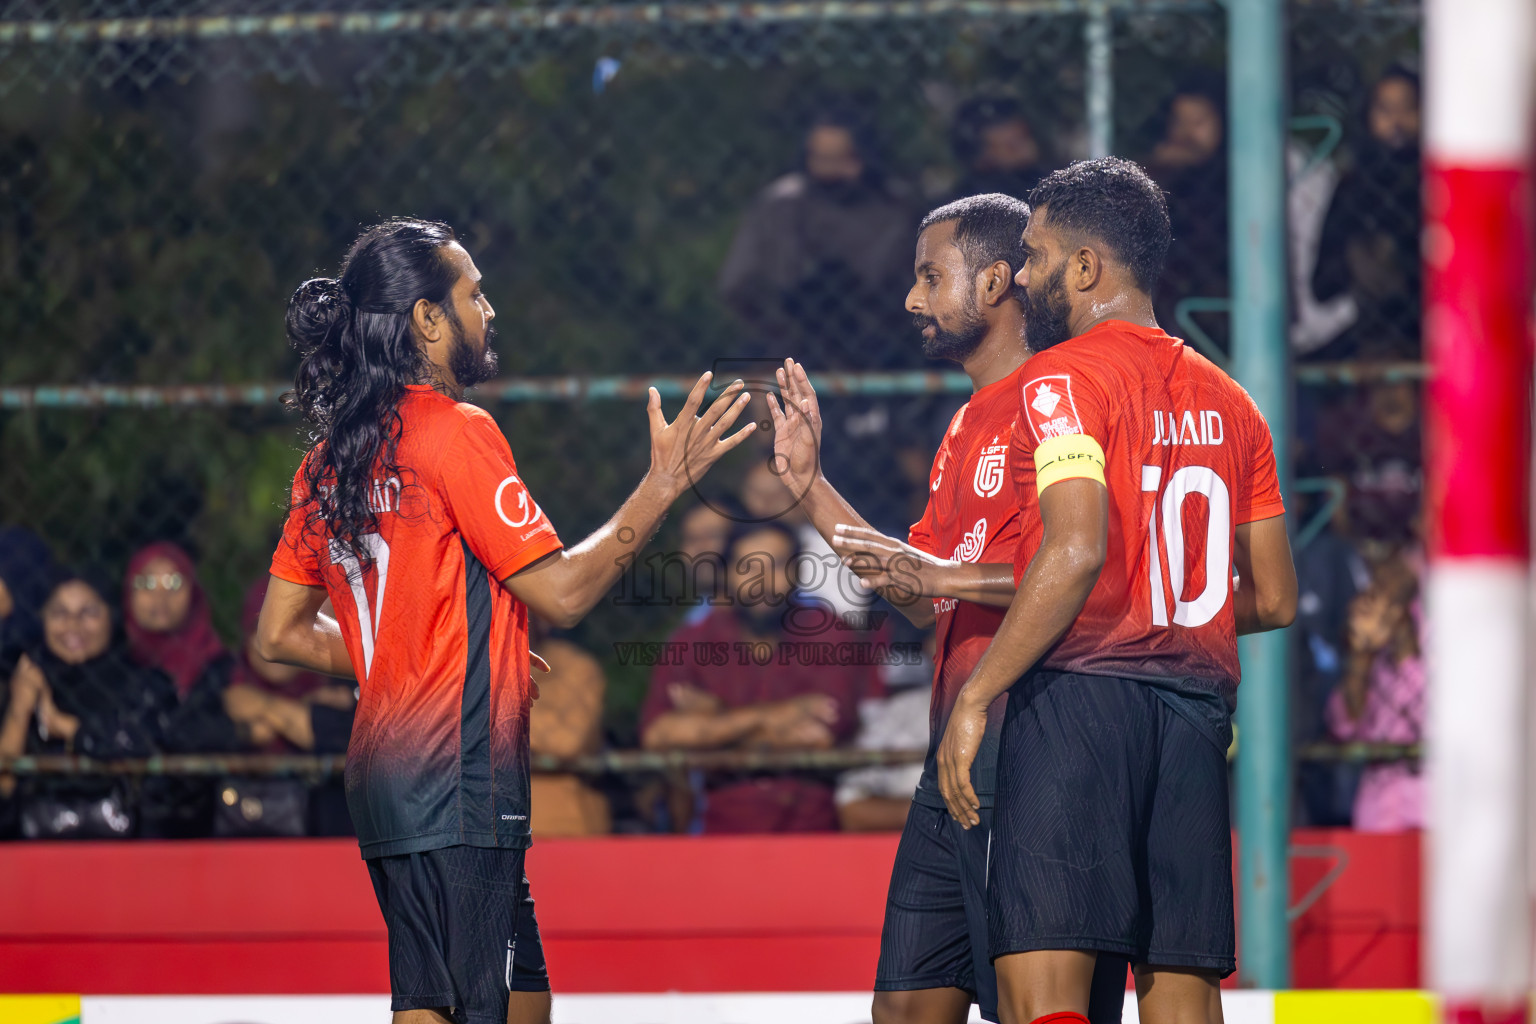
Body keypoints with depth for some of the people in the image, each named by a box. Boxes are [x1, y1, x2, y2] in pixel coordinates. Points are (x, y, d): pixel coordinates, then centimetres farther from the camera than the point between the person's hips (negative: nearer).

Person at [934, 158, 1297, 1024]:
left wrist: (975, 697, -15)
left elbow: (1077, 552, -19)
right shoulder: (1228, 401, 16)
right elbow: (1275, 601, 17)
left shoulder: (1063, 378, -5)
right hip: (1198, 703, 7)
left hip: (1079, 695, -7)